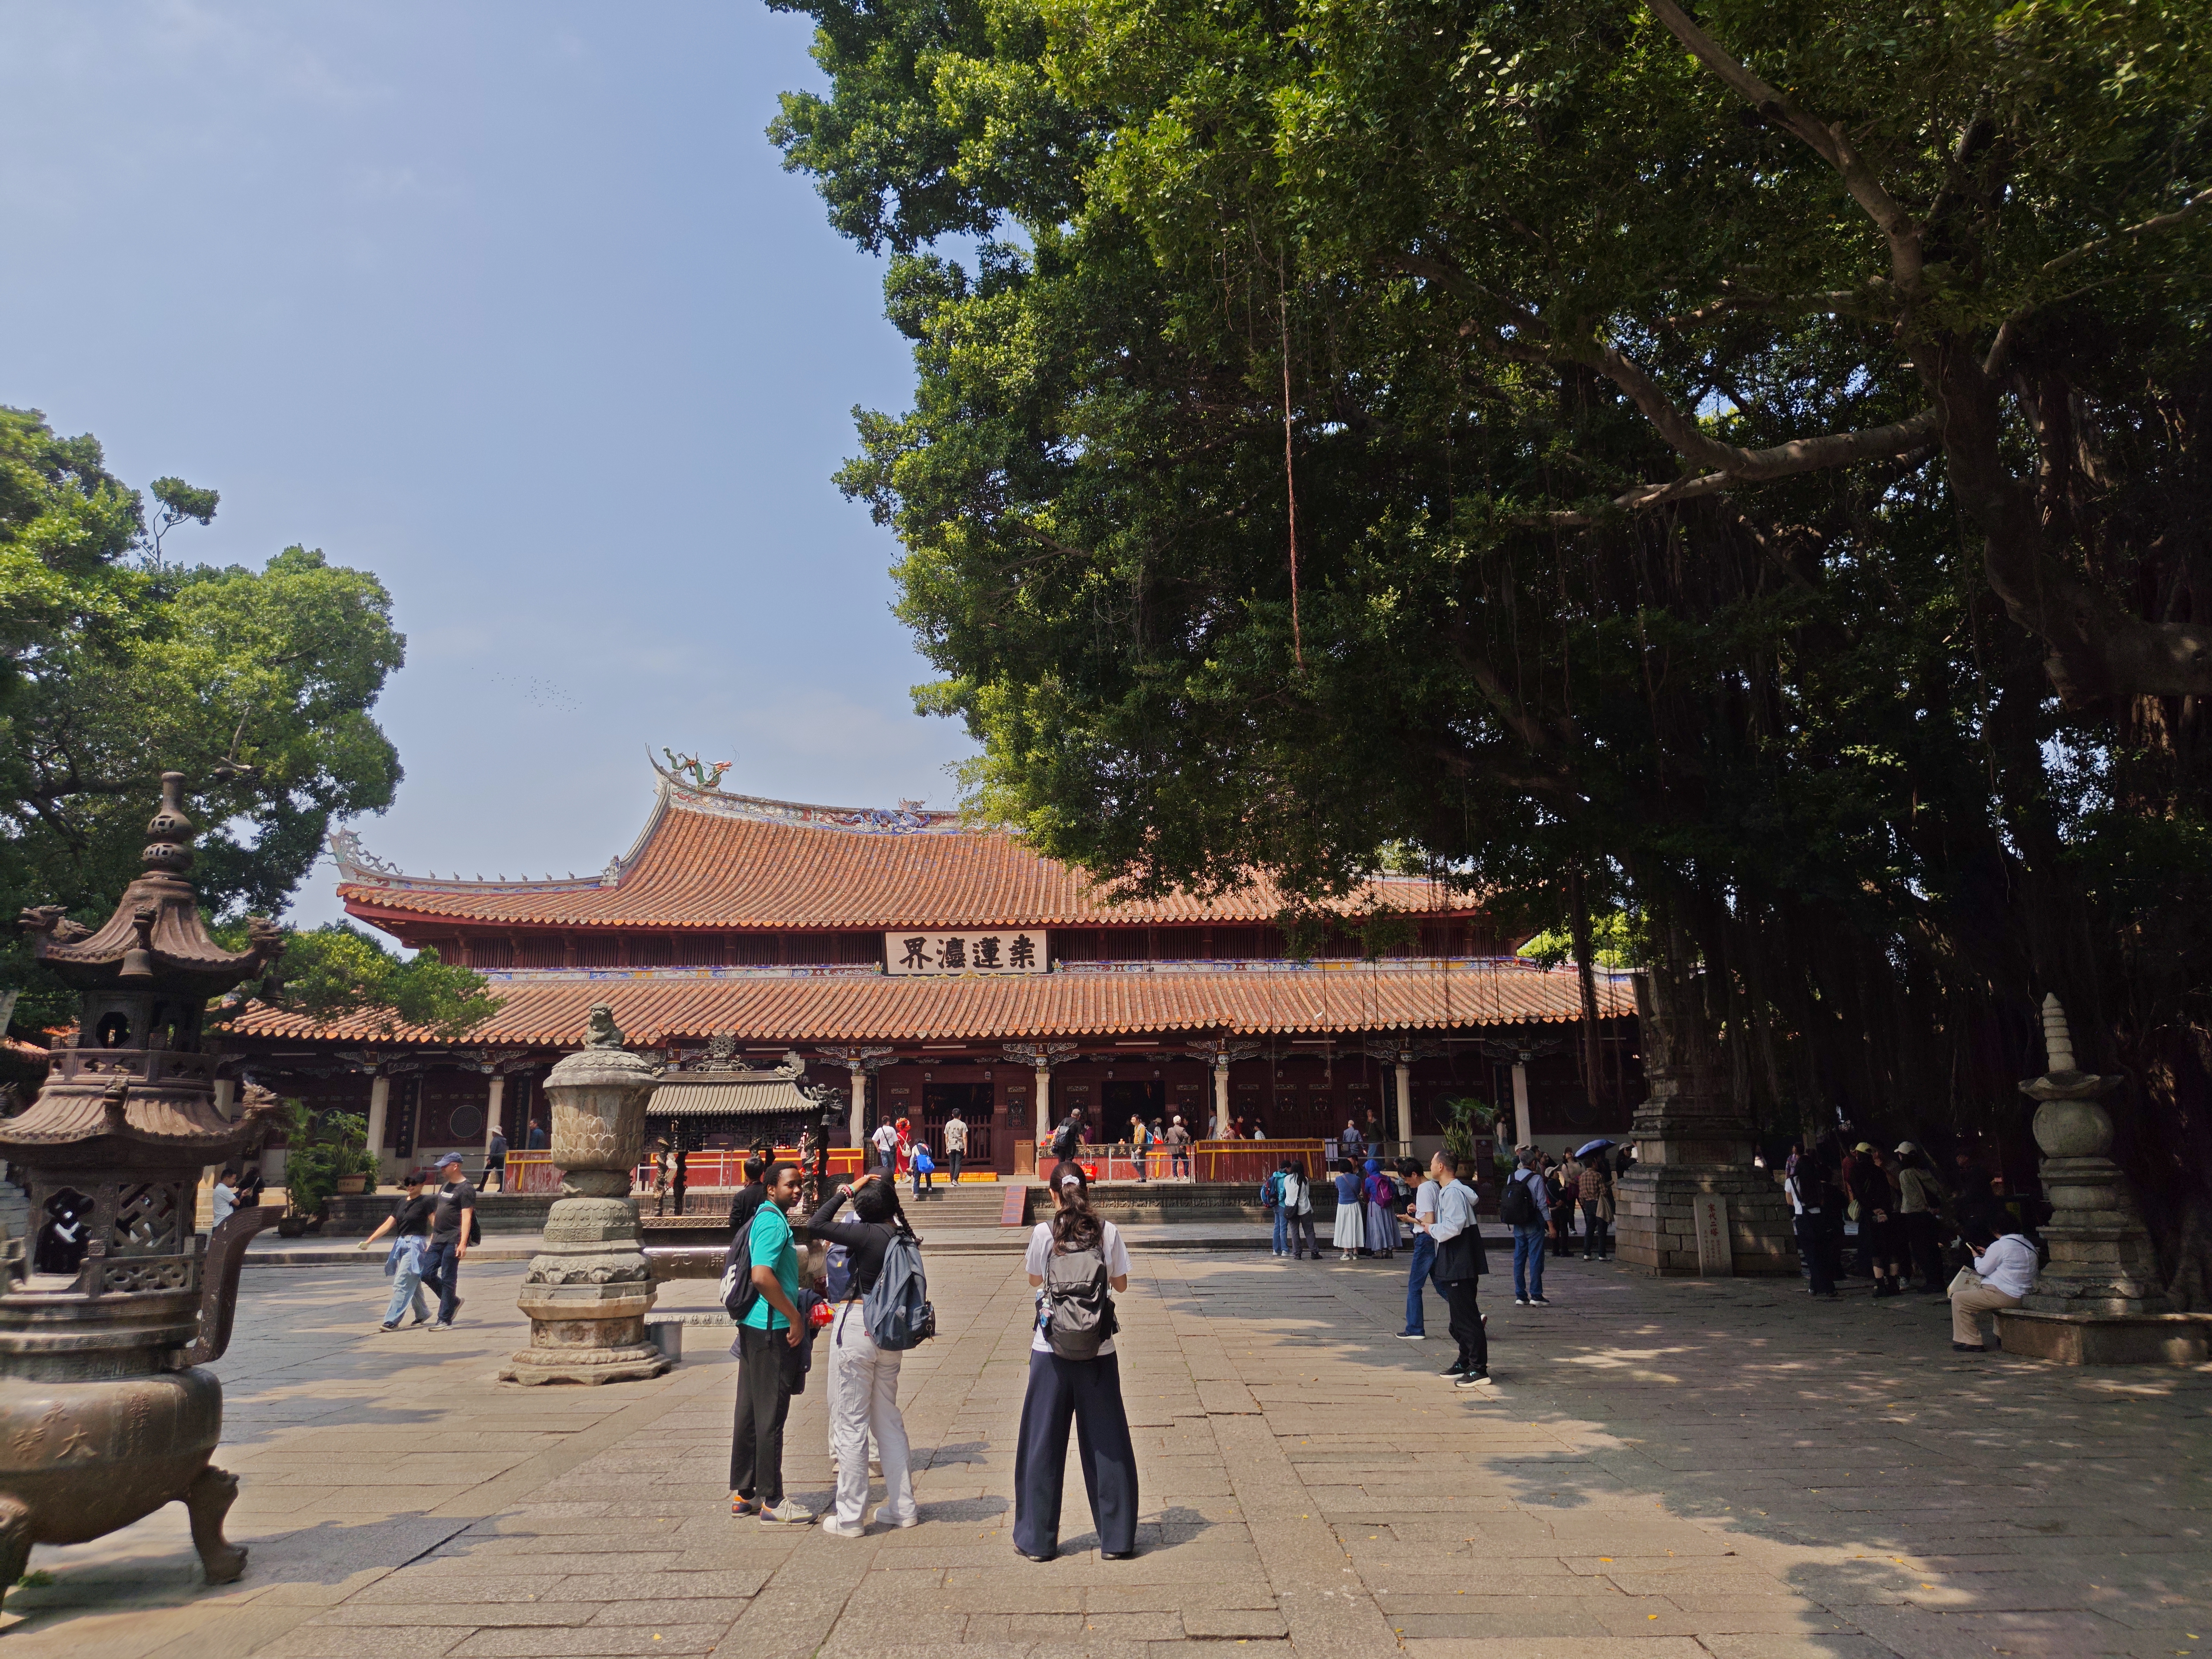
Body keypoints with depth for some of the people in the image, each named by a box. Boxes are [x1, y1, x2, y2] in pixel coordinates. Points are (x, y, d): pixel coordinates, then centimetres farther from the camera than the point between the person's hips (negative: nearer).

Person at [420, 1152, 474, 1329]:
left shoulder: (466, 1189, -11)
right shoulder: (445, 1185, 17)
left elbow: (466, 1218, -17)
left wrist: (463, 1243, -24)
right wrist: (434, 1235, 20)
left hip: (453, 1241, -9)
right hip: (438, 1240, 9)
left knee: (448, 1280, -4)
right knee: (427, 1274, 5)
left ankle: (445, 1320, 4)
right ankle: (454, 1302, 22)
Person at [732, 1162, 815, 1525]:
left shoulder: (763, 1218, 16)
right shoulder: (774, 1222, -16)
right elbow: (762, 1276, -27)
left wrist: (794, 1312, 25)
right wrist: (794, 1317, -20)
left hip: (753, 1326, 10)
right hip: (771, 1330, -10)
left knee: (750, 1412, 14)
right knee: (771, 1415, -3)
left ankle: (743, 1493, 22)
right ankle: (772, 1502, 3)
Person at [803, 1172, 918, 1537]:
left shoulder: (869, 1234, -18)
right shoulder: (904, 1236, 1)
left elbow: (814, 1226, -18)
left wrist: (846, 1193, -10)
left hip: (858, 1327, -7)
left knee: (851, 1424, 3)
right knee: (889, 1418, 17)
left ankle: (850, 1517, 10)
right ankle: (903, 1508, 23)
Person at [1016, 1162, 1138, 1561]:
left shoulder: (1044, 1233, -8)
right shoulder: (1108, 1232, -6)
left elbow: (1034, 1281, 7)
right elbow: (1121, 1284, 5)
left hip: (1051, 1351, -1)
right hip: (1098, 1350, 1)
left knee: (1043, 1444, 11)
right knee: (1106, 1443, 11)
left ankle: (1037, 1539, 20)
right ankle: (1117, 1539, 18)